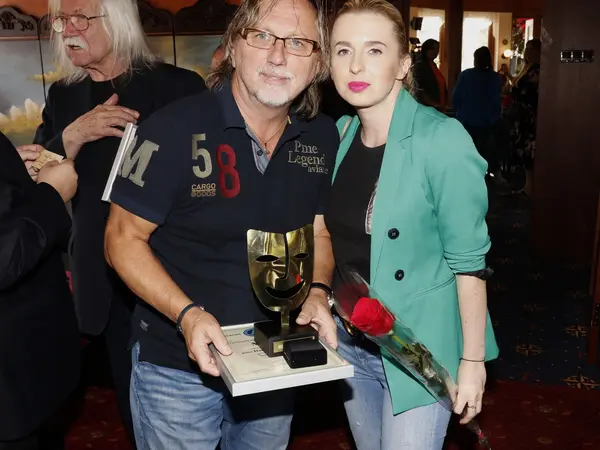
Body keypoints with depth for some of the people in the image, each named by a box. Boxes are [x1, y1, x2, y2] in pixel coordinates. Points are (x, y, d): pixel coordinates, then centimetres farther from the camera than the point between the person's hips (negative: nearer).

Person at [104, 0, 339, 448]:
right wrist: (188, 314, -27)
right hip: (178, 368, -4)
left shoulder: (324, 137, -4)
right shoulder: (177, 128, -19)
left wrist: (318, 291, -13)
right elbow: (123, 237, -14)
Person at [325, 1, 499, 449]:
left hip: (417, 349, -6)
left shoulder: (442, 138, -19)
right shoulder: (340, 133, -1)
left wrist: (472, 359, -13)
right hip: (350, 341, 6)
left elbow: (469, 260, -16)